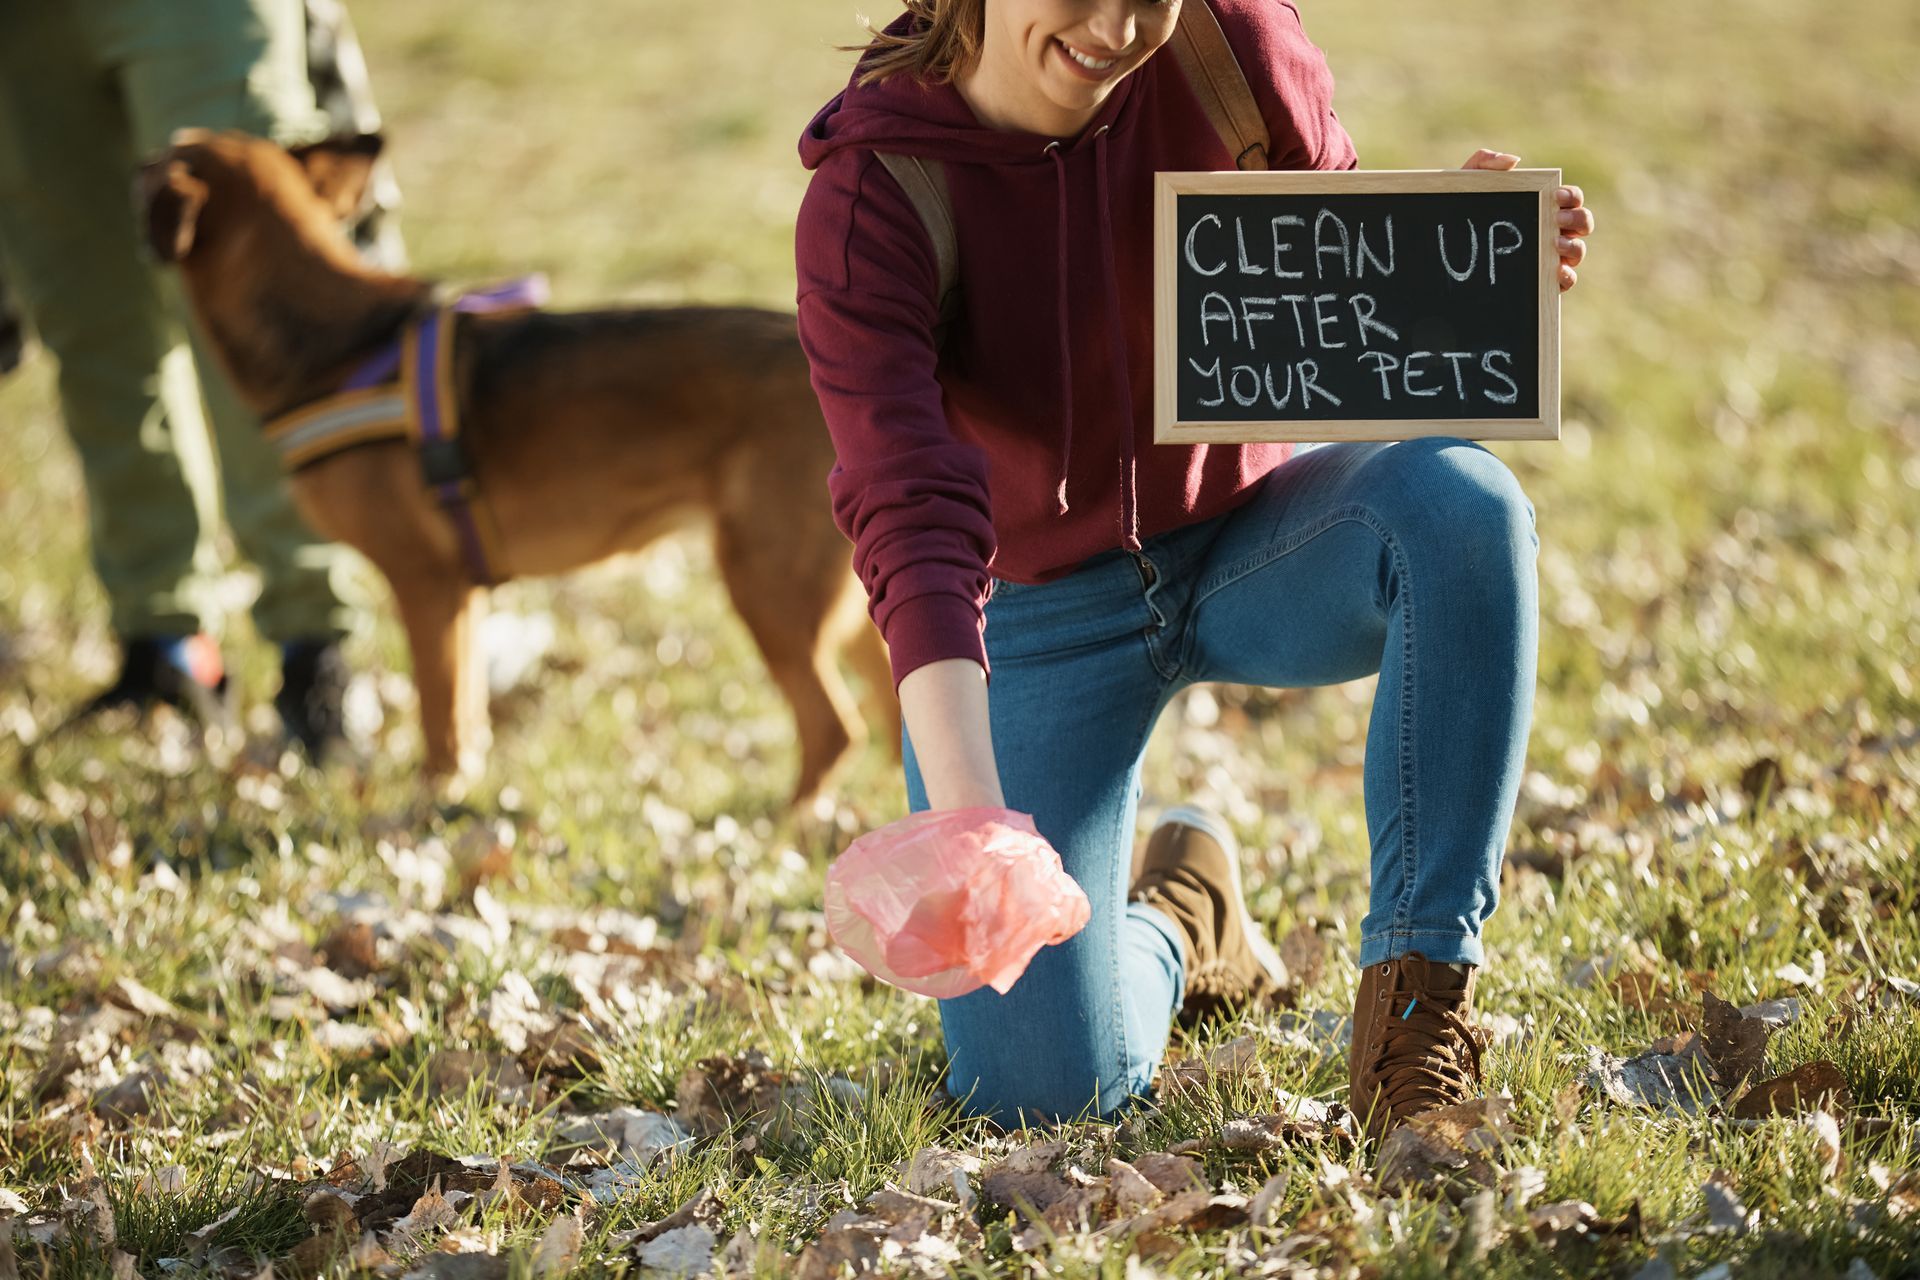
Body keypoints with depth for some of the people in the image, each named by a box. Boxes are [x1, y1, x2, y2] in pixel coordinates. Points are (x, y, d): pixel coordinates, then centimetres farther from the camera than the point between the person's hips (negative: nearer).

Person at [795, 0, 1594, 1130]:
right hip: (1039, 613, -2)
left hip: (1247, 537, 2)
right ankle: (1168, 925, 26)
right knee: (1041, 1087, -13)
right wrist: (968, 818, -45)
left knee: (1460, 501, -34)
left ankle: (1416, 1008, -25)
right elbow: (912, 525, -32)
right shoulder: (869, 203, -23)